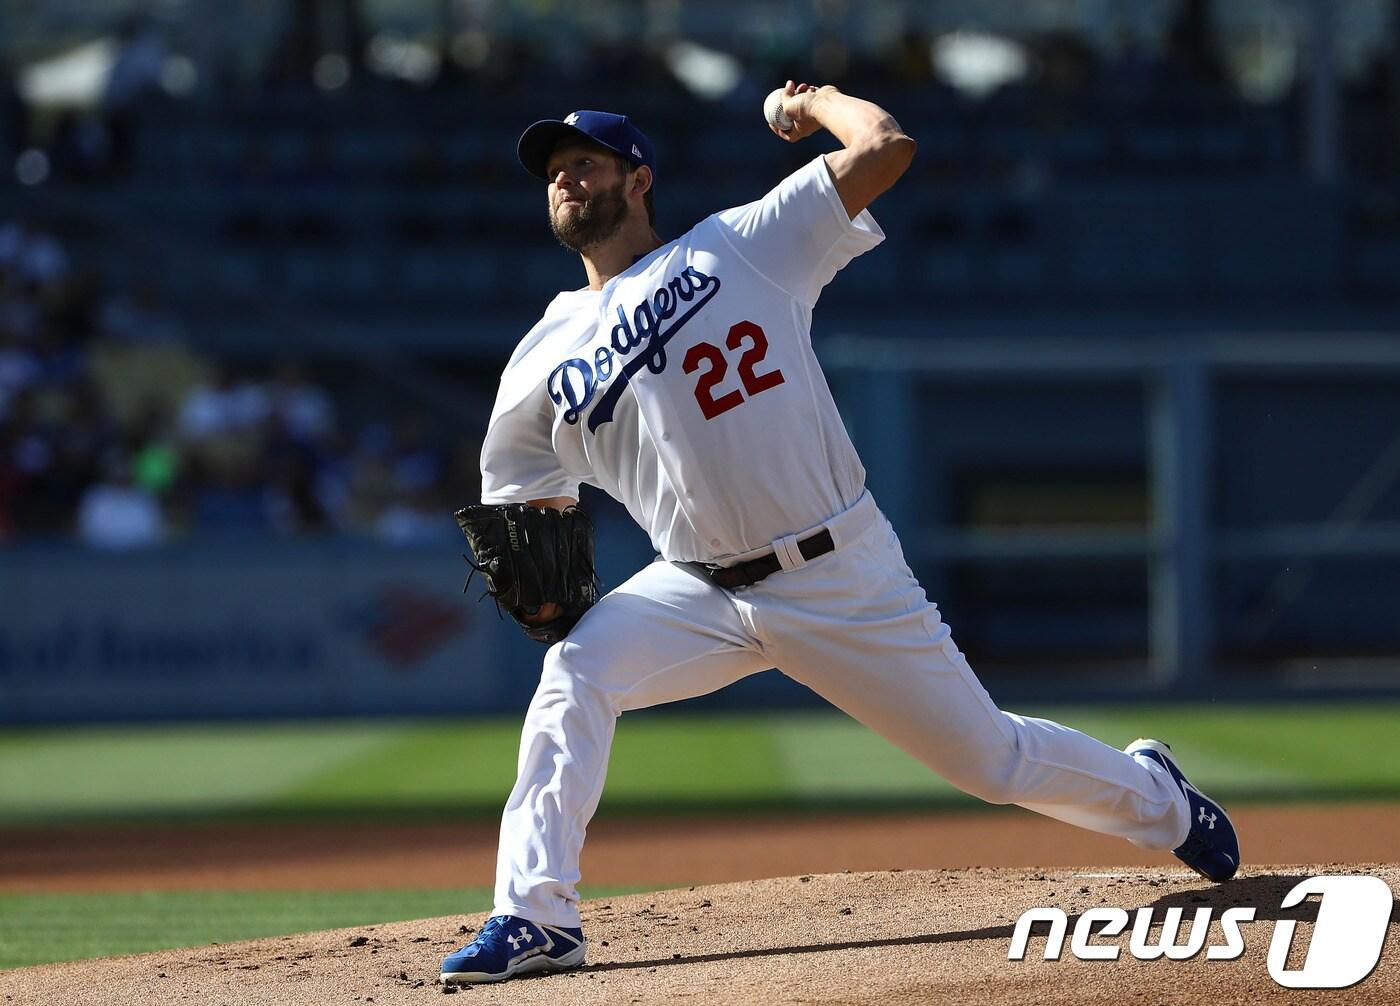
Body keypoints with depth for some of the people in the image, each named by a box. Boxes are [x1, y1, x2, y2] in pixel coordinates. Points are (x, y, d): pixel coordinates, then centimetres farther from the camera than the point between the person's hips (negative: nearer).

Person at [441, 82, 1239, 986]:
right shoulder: (542, 365, 6)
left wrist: (814, 103, 10)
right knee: (574, 675, -25)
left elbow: (886, 148, -9)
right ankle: (535, 918, -23)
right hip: (700, 594, 3)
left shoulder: (738, 248, -2)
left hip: (845, 580, -2)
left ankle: (1153, 795, 36)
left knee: (990, 759, 6)